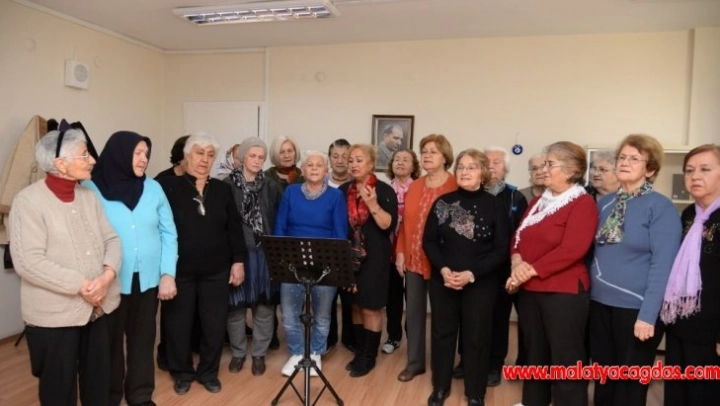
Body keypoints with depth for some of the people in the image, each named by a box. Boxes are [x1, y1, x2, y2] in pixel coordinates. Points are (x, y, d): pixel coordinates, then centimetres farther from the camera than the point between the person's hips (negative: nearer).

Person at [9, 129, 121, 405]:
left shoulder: (89, 196, 6)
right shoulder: (28, 200, -12)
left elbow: (112, 239, 4)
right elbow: (28, 262, -19)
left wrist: (108, 275, -15)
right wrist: (81, 285, -20)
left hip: (97, 306, 5)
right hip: (55, 313, -5)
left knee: (99, 378, 17)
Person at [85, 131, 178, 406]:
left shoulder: (153, 188, 3)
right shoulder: (91, 189, -6)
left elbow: (168, 233, 3)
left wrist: (168, 274, -3)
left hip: (148, 279, 3)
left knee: (143, 339, 14)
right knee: (110, 341, 11)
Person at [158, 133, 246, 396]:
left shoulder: (222, 189, 7)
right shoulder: (168, 186, -4)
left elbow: (234, 228, 8)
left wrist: (238, 261, 3)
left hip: (215, 270, 3)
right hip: (180, 269, -2)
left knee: (215, 324, 9)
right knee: (179, 324, 10)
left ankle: (208, 372, 30)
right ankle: (182, 373, 32)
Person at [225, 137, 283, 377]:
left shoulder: (272, 188, 4)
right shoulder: (227, 185, -3)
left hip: (265, 253, 2)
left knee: (264, 306, 7)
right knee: (236, 305, 8)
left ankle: (259, 354, 24)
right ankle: (238, 353, 28)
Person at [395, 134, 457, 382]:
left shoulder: (456, 187, -9)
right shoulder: (414, 187, 11)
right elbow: (405, 222, 11)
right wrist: (400, 252, 6)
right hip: (413, 260, 5)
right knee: (413, 311, 11)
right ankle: (415, 362, 26)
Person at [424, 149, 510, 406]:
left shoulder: (495, 206, -4)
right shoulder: (443, 202, 2)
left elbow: (501, 250, -7)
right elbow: (429, 241, 2)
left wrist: (472, 274, -17)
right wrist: (443, 269, -13)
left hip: (481, 283, -2)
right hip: (442, 280, 2)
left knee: (477, 336, 8)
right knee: (442, 332, 11)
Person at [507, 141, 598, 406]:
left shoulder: (583, 203, -9)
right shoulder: (538, 201, 14)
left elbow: (572, 250, -20)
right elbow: (518, 237, 11)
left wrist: (530, 270, -17)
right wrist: (517, 262, -10)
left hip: (564, 292, -7)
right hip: (529, 290, 8)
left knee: (565, 358, 3)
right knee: (534, 352, 19)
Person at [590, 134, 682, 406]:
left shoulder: (661, 207, -10)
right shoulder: (604, 204, 6)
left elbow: (663, 265, -16)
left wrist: (648, 315, -19)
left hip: (635, 307, -5)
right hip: (600, 304, 5)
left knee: (630, 382, 11)